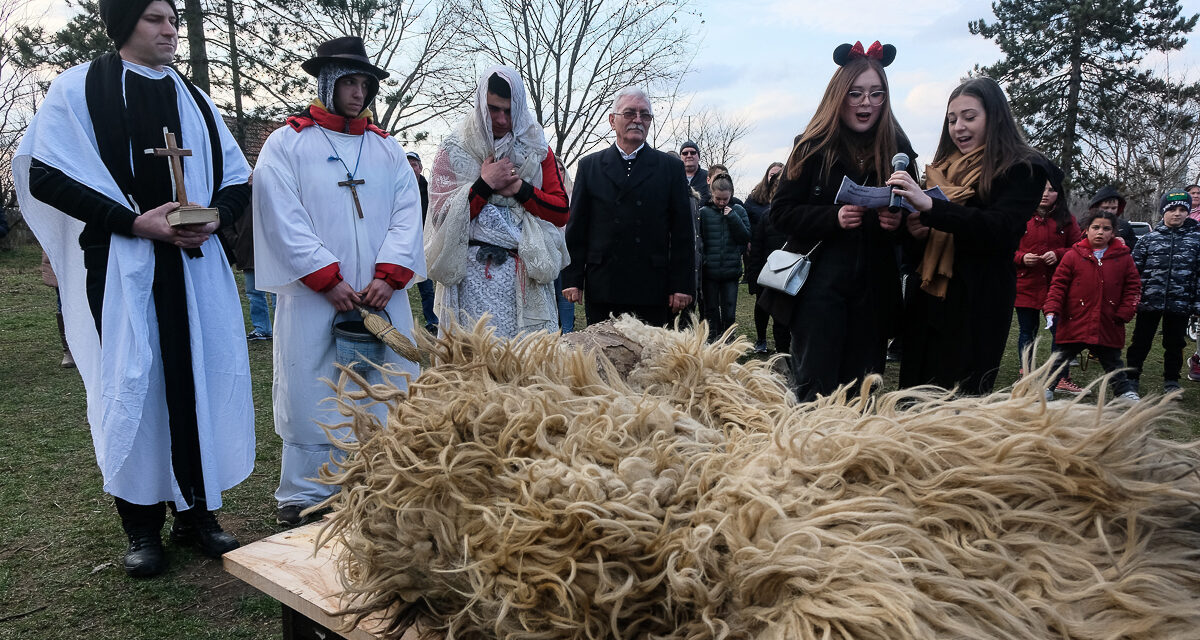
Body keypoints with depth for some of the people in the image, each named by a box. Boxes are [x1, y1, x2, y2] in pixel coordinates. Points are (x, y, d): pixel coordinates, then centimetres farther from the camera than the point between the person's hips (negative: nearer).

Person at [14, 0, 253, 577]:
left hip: (194, 263, 4)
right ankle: (141, 526, 12)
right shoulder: (78, 89, 3)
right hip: (119, 266, -3)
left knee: (200, 379, 2)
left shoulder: (192, 99, 16)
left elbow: (237, 179, 15)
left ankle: (196, 513, 15)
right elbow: (45, 175, -5)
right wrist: (132, 221, -15)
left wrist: (213, 220, -6)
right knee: (129, 383, -2)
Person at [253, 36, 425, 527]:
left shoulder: (388, 149, 15)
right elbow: (284, 220, -6)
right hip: (312, 298, -3)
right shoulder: (286, 143, 4)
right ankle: (302, 495, 17)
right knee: (309, 394, 2)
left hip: (382, 296, 4)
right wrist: (328, 279, -12)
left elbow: (407, 215, 6)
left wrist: (389, 275, -8)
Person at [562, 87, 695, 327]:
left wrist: (682, 285, -1)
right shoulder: (590, 166, 10)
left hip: (652, 291, 0)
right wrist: (572, 279, 1)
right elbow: (576, 228, 7)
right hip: (601, 289, 1)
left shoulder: (671, 168, 8)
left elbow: (683, 233, 5)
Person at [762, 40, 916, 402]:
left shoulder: (898, 149, 6)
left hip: (874, 289, 3)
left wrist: (898, 222, -10)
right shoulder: (813, 147, -2)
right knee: (815, 387, -2)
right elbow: (780, 213, -5)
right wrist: (834, 217, -20)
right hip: (820, 285, -3)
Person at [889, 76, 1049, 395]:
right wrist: (915, 233, -3)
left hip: (976, 308, -5)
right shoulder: (943, 169, 17)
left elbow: (999, 229, -18)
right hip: (926, 302, 6)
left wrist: (930, 206, -27)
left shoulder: (1023, 169, 0)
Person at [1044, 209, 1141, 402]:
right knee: (1060, 357, 5)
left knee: (1112, 361, 17)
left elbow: (1133, 286, 8)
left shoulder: (1123, 257, 3)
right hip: (1074, 322, -2)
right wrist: (1052, 310, -12)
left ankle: (1126, 391, 32)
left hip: (1108, 325, 2)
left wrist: (1125, 313, -1)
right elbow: (1058, 284, -3)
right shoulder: (1073, 255, -3)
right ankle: (1046, 388, 15)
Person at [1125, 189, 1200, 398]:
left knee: (1175, 343, 11)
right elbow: (1134, 270, 4)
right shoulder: (1149, 238, 3)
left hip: (1180, 303, 1)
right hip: (1149, 302, -1)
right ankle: (1131, 377, 16)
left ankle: (1171, 380, 24)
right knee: (1141, 341, 6)